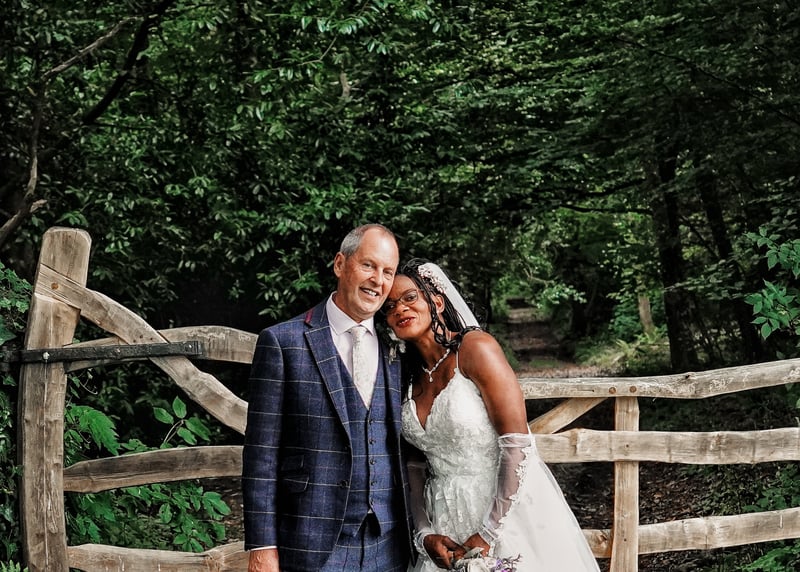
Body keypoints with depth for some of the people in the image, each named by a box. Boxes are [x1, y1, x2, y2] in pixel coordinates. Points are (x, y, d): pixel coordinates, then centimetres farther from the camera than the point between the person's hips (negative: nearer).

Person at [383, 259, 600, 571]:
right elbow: (416, 463, 8)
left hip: (504, 510, -5)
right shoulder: (407, 375, 5)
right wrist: (424, 534, -6)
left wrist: (488, 534, -19)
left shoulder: (476, 348, -14)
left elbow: (517, 444, -18)